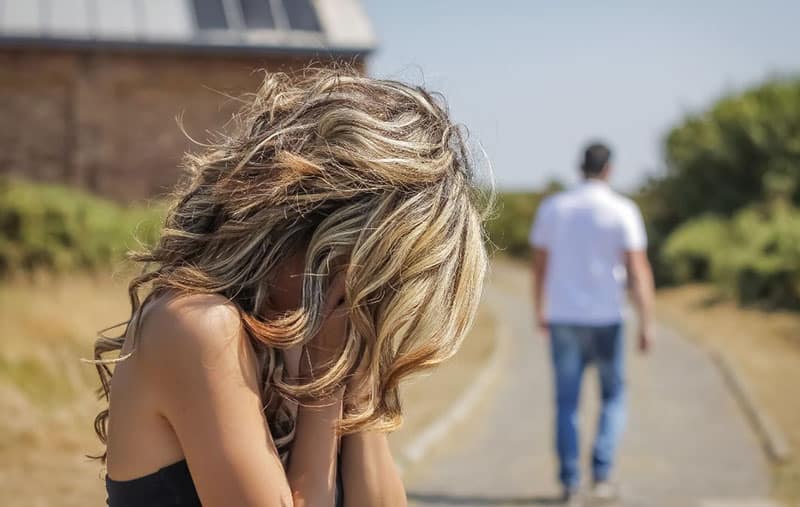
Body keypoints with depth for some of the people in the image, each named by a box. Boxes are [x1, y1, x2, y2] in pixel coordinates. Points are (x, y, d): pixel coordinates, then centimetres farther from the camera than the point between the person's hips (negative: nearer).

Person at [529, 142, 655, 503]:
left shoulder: (552, 208, 3)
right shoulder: (623, 211, -6)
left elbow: (539, 265, 8)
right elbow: (638, 270, -11)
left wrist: (540, 311, 21)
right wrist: (647, 323, -9)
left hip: (563, 318, 2)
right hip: (605, 319, -2)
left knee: (566, 402, 8)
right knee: (613, 396, 15)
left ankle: (570, 480, 4)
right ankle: (601, 471, 3)